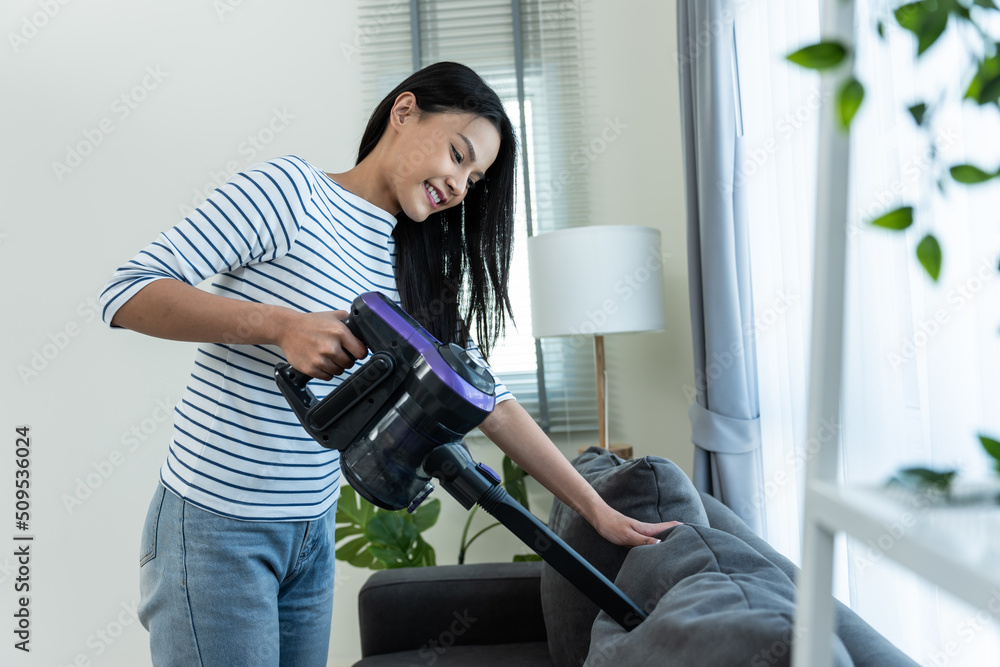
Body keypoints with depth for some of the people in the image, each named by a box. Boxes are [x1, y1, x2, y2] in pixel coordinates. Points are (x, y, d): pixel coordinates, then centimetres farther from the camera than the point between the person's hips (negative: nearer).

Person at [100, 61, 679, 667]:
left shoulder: (413, 273, 9)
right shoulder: (290, 190, -11)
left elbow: (485, 397, 8)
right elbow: (129, 292, -16)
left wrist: (596, 509, 5)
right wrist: (281, 325, -30)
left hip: (313, 535, 7)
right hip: (215, 526, -6)